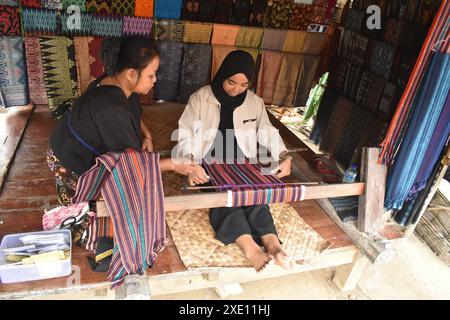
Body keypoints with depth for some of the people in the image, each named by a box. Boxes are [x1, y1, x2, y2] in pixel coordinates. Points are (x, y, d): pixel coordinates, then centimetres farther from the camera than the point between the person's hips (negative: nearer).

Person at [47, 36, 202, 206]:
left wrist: (146, 135, -9)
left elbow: (135, 113, 9)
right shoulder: (111, 108, -41)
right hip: (71, 163, -8)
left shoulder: (121, 83, -14)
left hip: (90, 150, 8)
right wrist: (172, 164, -26)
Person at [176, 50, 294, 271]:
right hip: (209, 164, -2)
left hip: (242, 165, 3)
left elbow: (268, 133, 9)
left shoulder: (255, 102, 6)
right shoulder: (201, 98, -3)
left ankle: (273, 245, -40)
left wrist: (284, 156, -10)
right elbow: (186, 135, -7)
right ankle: (251, 249, -44)